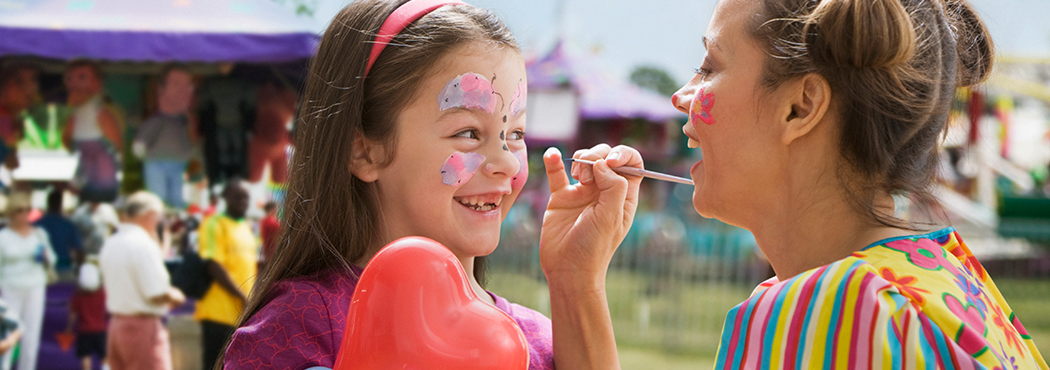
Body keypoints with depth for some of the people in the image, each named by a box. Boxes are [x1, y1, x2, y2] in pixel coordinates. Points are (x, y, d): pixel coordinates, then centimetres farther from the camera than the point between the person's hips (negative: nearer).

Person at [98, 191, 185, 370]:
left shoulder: (109, 245, 11)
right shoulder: (144, 244, -15)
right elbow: (157, 294, -20)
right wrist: (175, 296, 2)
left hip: (116, 323, 8)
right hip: (143, 325, -8)